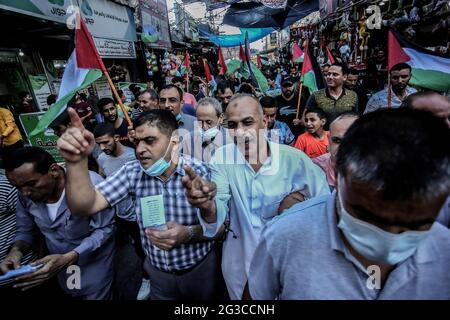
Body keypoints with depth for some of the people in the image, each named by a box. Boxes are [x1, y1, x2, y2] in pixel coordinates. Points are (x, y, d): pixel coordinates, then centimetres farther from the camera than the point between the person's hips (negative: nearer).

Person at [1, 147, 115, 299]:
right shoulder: (26, 194, -11)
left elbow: (104, 229, -24)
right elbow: (25, 230, 4)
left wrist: (68, 258, -33)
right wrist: (16, 250, -17)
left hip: (95, 266, -5)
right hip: (62, 269, 5)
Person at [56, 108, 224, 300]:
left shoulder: (200, 172, -21)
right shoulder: (132, 172, -12)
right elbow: (84, 207, -19)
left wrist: (188, 233, -34)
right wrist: (77, 161, -34)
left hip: (200, 269, -1)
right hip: (157, 271, 2)